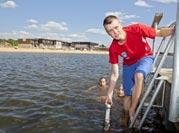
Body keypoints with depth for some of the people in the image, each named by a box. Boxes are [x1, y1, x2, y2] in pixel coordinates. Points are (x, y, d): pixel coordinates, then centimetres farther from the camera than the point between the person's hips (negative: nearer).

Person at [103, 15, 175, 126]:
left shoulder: (136, 29, -29)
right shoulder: (113, 48, -21)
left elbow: (160, 32, -17)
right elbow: (115, 75, -13)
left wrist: (172, 30, -40)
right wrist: (109, 94, -13)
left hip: (145, 58, -2)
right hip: (128, 64, 2)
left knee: (139, 75, -35)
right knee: (128, 94, 1)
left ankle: (132, 110, -17)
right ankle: (126, 121, 25)